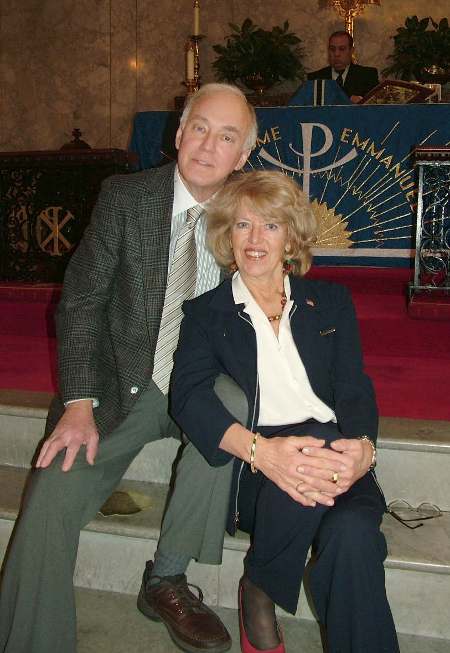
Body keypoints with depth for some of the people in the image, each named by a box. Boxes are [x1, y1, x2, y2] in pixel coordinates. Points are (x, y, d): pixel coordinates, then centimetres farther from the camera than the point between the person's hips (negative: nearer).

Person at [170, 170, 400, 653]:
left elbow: (355, 389, 7)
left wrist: (363, 447, -18)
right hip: (250, 470, -1)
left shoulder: (331, 301, 17)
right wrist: (260, 450, -25)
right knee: (314, 439, -33)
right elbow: (188, 395, -6)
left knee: (353, 534, -32)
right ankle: (258, 592, -10)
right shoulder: (205, 313, 12)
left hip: (335, 459, 1)